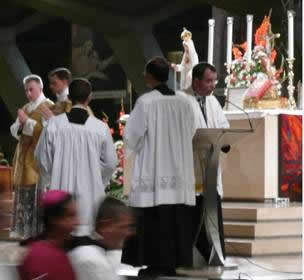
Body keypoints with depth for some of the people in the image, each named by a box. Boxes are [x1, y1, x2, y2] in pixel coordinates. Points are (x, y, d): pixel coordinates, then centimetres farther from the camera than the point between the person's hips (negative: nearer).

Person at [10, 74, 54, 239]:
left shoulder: (49, 107, -6)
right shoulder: (25, 108, 18)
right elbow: (14, 130, 13)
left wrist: (27, 122, -17)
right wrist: (20, 124, -9)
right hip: (23, 156, 8)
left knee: (36, 194, -10)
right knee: (23, 194, 8)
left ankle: (36, 231, -8)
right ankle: (22, 229, 13)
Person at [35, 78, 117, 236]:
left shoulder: (54, 123, -7)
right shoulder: (100, 128, -8)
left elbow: (42, 157, 1)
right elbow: (110, 163, 0)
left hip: (60, 189, 1)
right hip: (89, 193, -1)